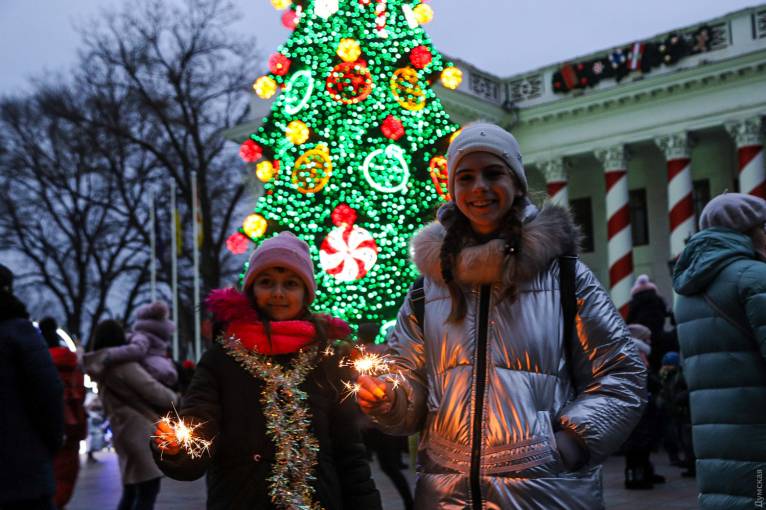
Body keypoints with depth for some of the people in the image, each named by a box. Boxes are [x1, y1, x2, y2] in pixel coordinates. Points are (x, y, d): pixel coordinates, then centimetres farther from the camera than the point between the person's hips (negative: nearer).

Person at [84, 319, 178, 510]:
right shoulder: (123, 364, -14)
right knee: (147, 493, -6)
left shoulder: (100, 369, 12)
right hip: (142, 432, -9)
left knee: (130, 493, 16)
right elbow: (155, 392, -14)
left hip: (125, 434, 9)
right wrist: (174, 399, 5)